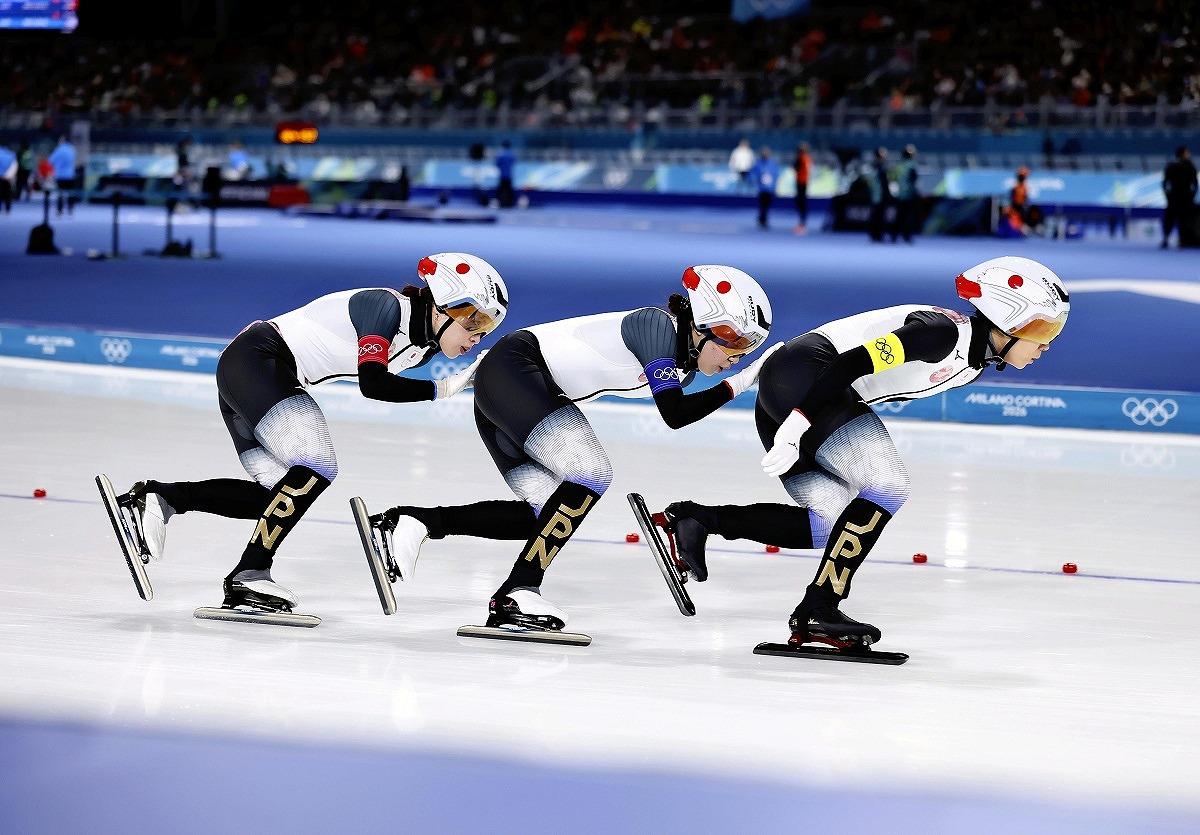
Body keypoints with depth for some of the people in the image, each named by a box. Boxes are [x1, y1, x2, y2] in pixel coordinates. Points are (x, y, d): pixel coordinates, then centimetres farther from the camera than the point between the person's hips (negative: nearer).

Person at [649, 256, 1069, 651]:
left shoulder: (974, 362, 12)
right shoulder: (942, 332, -18)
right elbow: (854, 362, -25)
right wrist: (797, 425, -30)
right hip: (801, 375, -10)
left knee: (833, 527, 4)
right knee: (887, 488, -16)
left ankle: (696, 519, 4)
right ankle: (816, 611, -16)